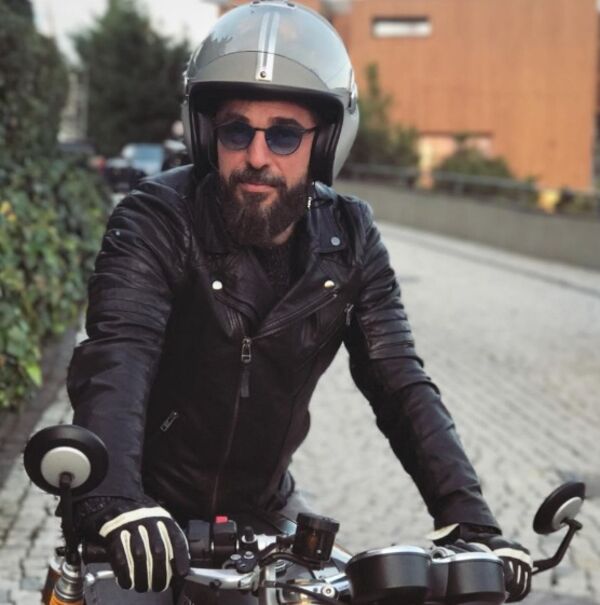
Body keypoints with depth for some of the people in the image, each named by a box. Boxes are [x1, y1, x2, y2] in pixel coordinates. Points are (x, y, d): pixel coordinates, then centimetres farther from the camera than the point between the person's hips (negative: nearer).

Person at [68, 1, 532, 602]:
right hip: (157, 516, -3)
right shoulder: (156, 222, -17)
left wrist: (467, 516, -23)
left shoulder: (347, 241, -4)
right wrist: (115, 501, -50)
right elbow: (116, 359, -32)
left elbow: (400, 383, -9)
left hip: (265, 508, 4)